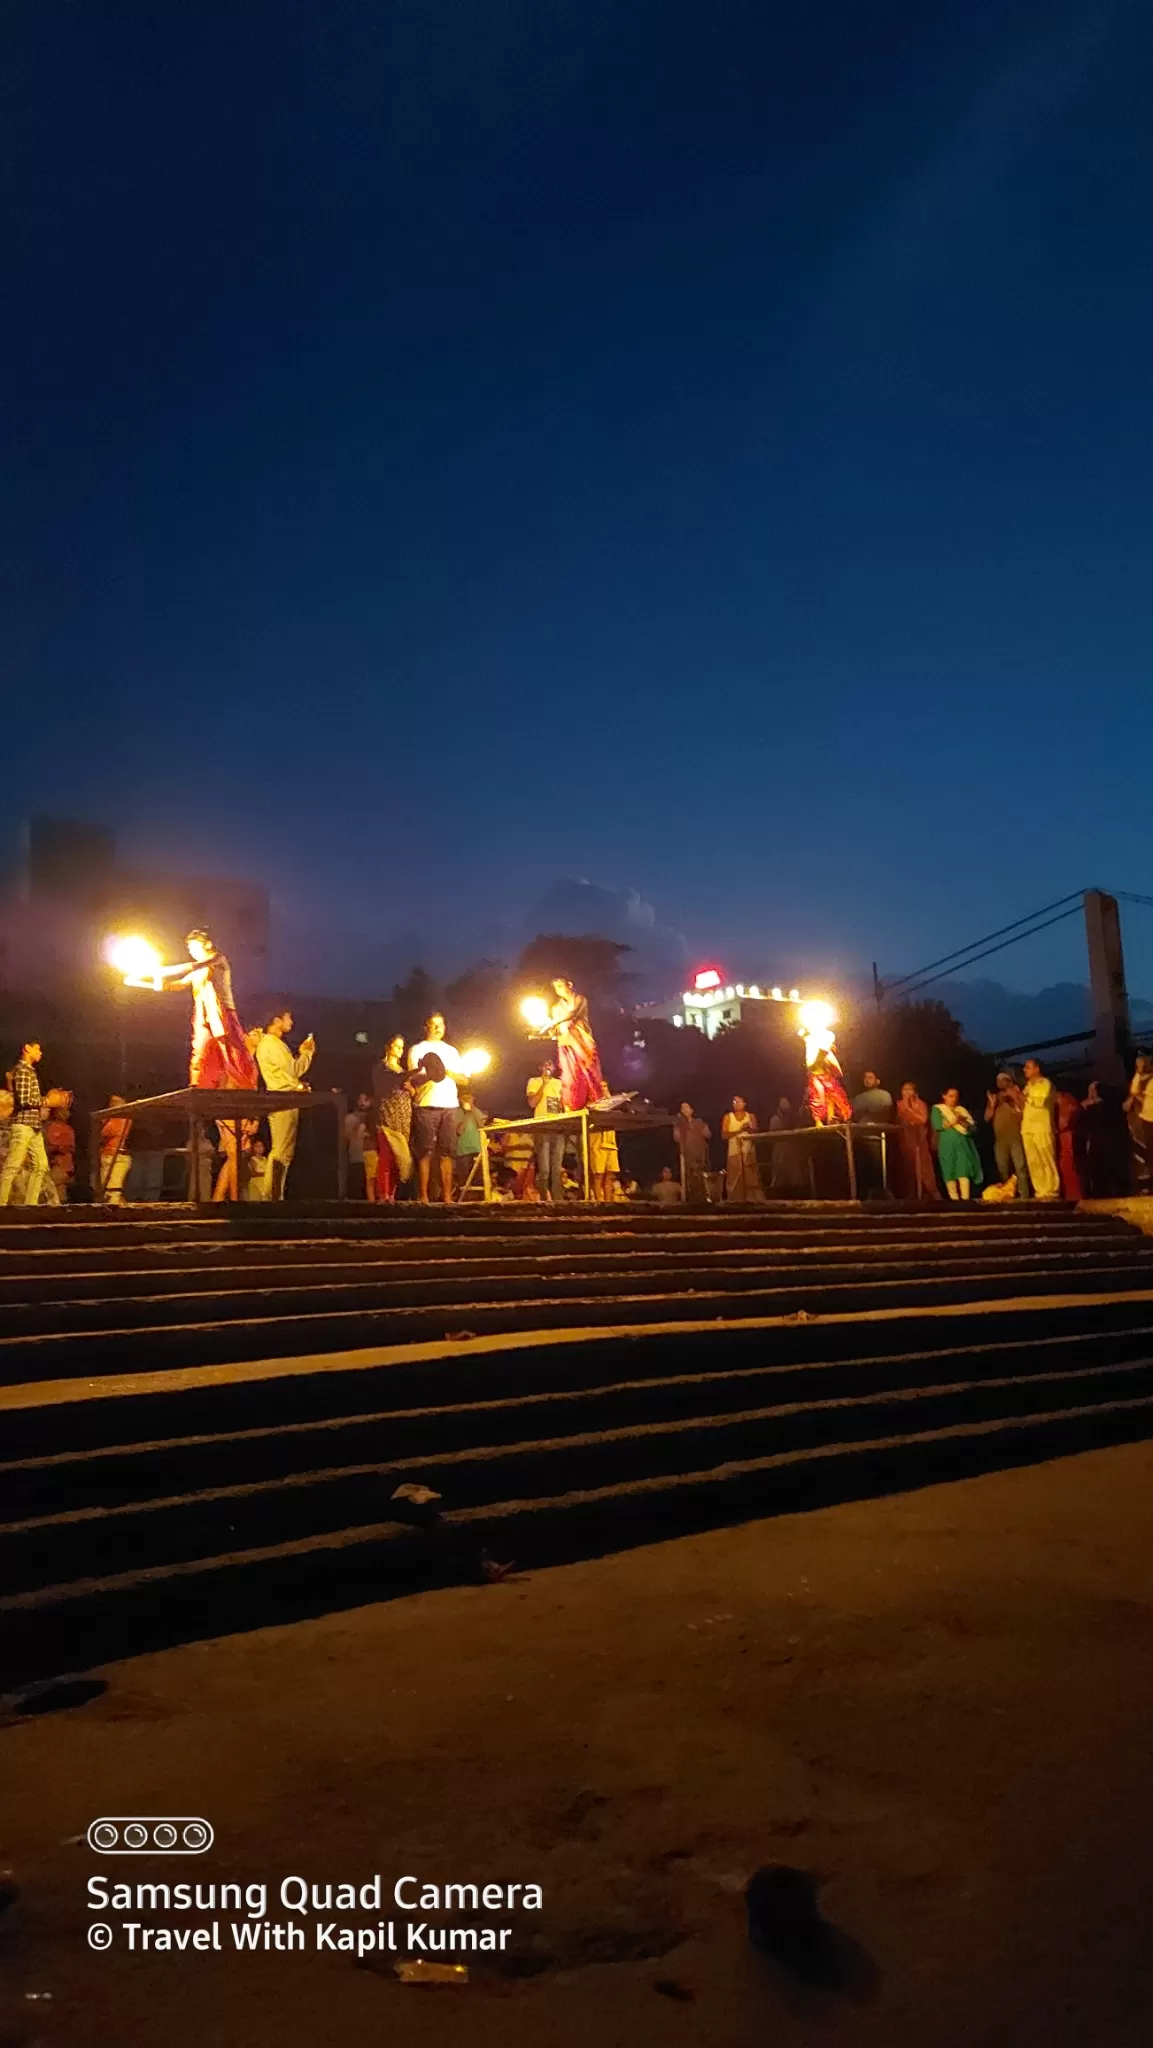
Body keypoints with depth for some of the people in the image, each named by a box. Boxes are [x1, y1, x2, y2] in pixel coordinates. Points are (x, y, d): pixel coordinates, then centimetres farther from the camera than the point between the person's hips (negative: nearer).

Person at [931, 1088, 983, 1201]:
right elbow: (937, 1125, -8)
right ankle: (954, 1198, -2)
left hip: (963, 1143, 2)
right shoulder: (937, 1109, 9)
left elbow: (973, 1127, 9)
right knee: (950, 1171, -6)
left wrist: (963, 1122, -9)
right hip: (948, 1144, -2)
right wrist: (952, 1122, -13)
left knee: (964, 1170, -12)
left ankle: (965, 1197, -18)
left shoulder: (962, 1110, 19)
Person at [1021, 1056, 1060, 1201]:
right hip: (1027, 1129, 7)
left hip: (1042, 1128, -7)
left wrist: (1024, 1097, -8)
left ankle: (1052, 1193, -8)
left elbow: (1040, 1102, -15)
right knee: (1033, 1163, 2)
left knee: (1047, 1161, -9)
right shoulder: (1028, 1086, 22)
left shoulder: (1046, 1083, 1)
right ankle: (1041, 1193, 3)